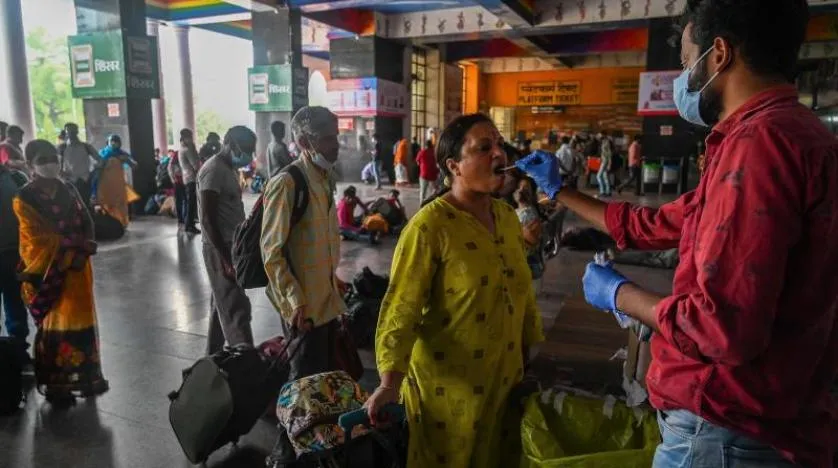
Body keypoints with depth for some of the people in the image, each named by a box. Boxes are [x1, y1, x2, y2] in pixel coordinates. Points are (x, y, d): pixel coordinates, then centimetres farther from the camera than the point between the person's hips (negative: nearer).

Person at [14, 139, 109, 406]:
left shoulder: (69, 191, 8)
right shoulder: (24, 199, -8)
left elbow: (87, 224, 5)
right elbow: (40, 239, -14)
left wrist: (81, 253, -12)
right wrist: (83, 245, -14)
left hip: (78, 268, 5)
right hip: (50, 272, -5)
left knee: (82, 322, 12)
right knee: (54, 327, 3)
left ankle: (87, 377, 25)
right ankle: (56, 385, 16)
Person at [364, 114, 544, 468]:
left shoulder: (507, 216, 3)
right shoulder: (429, 226, -19)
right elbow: (402, 308, -20)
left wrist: (532, 350, 17)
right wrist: (390, 382, -25)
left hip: (503, 377, 7)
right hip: (448, 384, -6)